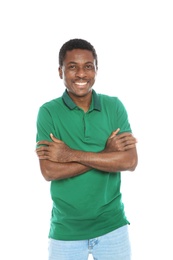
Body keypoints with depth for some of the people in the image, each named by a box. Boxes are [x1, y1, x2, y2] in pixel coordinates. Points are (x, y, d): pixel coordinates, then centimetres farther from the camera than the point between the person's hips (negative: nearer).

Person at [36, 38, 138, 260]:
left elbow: (130, 162, -12)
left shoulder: (114, 107, -3)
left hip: (113, 225, 1)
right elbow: (49, 171, -15)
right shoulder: (48, 112, -7)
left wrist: (71, 154, -17)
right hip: (66, 230, -1)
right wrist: (106, 153, -17)